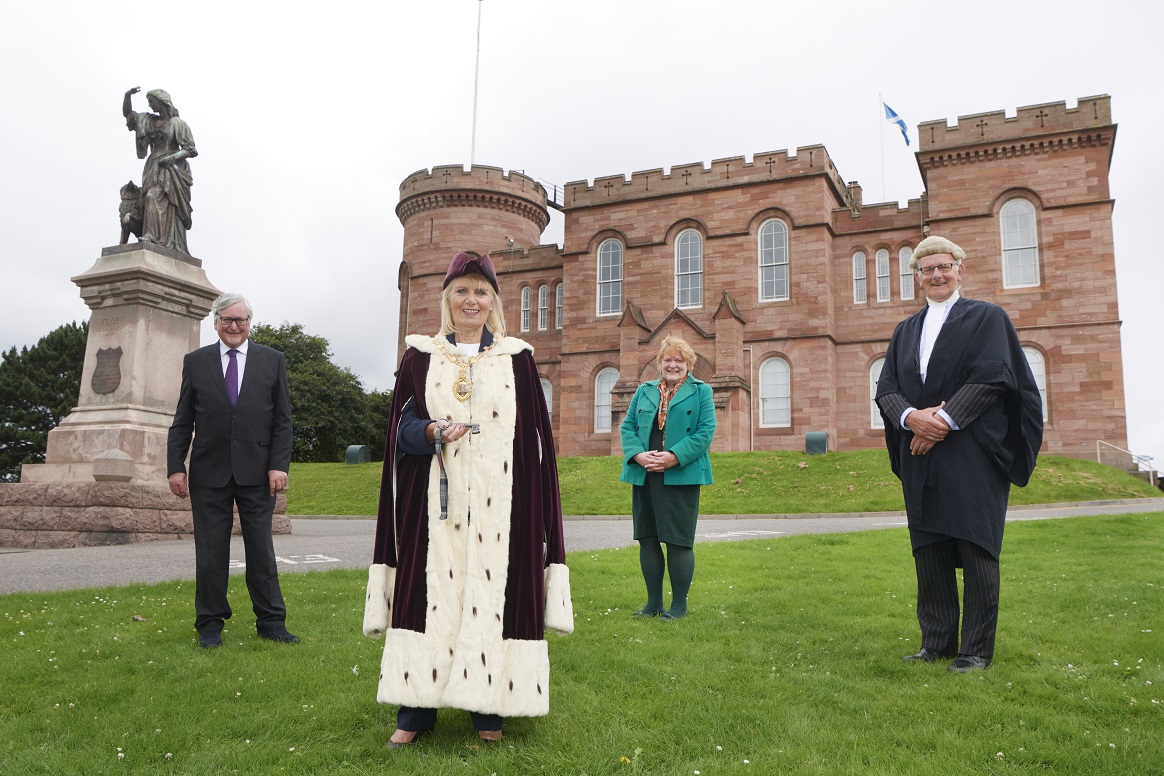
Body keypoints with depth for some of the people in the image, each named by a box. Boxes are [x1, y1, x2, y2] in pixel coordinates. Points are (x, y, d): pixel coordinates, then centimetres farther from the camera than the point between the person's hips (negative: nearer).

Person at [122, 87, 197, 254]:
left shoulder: (178, 123, 1)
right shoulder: (149, 120, 19)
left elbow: (190, 150, -3)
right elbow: (127, 113, 25)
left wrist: (173, 157, -17)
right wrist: (128, 95, 9)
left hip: (171, 169, -5)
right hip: (153, 169, 5)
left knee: (168, 207, -19)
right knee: (152, 199, -12)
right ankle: (150, 237, -21)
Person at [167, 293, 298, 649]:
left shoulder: (272, 360, 7)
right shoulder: (196, 361, 8)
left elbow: (282, 419, 4)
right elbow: (182, 421, 7)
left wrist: (278, 465, -5)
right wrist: (176, 466, -2)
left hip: (257, 472, 0)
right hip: (209, 473, 1)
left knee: (261, 550, 5)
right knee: (210, 552, 6)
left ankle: (271, 621, 13)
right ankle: (210, 624, 17)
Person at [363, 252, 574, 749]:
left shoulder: (517, 358, 7)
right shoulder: (420, 357, 8)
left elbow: (534, 438, 6)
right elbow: (403, 427, 4)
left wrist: (534, 503, 0)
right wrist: (433, 433, -17)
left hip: (499, 505, 0)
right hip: (436, 503, 0)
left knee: (493, 593, 1)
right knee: (430, 593, 0)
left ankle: (488, 707, 13)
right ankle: (416, 709, 12)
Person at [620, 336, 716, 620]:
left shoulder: (701, 391, 5)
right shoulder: (644, 391, 17)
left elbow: (705, 431, -6)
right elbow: (627, 426, 10)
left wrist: (675, 457, -17)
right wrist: (637, 455, -10)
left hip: (681, 476, -4)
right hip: (644, 476, 4)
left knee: (679, 541, -2)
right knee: (647, 538, 8)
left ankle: (679, 605, 11)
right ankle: (653, 602, 19)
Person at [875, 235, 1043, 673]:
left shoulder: (987, 319, 4)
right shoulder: (906, 330, 17)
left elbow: (990, 377, -9)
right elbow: (886, 387, 7)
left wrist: (944, 420, -18)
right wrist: (911, 417, -14)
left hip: (972, 453, -4)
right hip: (921, 459, 5)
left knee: (975, 549, -2)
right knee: (928, 551, 6)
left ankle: (977, 649, 6)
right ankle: (937, 642, 15)